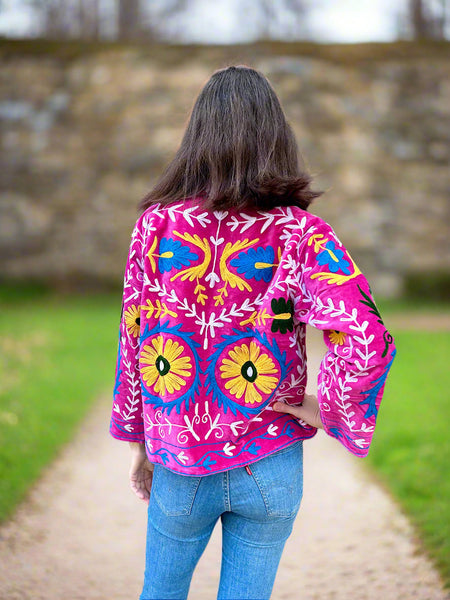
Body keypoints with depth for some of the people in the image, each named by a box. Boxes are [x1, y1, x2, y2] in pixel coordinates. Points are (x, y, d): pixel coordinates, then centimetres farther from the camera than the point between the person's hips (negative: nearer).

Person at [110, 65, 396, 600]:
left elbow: (134, 340, 0)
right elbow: (368, 340, -25)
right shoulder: (301, 234, -12)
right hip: (269, 466, -1)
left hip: (178, 462, 1)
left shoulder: (156, 224, -8)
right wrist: (327, 410, -8)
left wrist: (138, 440, 12)